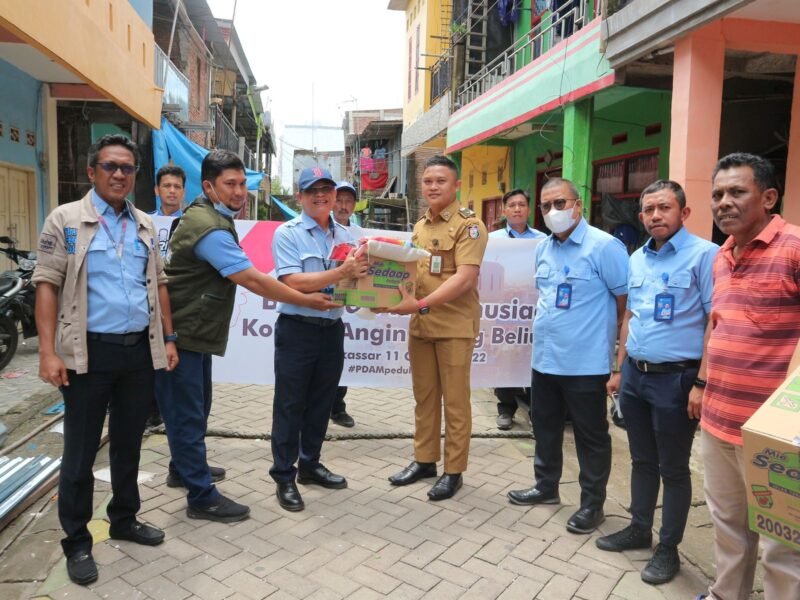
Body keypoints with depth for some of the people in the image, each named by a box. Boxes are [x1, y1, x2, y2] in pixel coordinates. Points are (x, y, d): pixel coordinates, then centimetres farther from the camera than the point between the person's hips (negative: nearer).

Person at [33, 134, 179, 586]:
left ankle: (125, 520, 33)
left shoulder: (145, 225, 12)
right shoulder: (66, 220, -2)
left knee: (129, 443, 16)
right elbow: (47, 285, -7)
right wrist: (48, 352, -14)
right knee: (81, 451, 6)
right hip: (90, 351, -4)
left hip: (140, 349, 4)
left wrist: (168, 339, 9)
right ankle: (77, 542, 21)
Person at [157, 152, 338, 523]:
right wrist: (307, 301, -21)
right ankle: (202, 498, 7)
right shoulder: (208, 227, -24)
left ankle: (183, 468, 39)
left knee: (196, 408, 21)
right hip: (180, 335, -10)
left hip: (194, 332, 10)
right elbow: (253, 281, -27)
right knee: (187, 413, -2)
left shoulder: (212, 217, 11)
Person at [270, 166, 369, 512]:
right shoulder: (287, 233, -8)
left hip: (333, 329, 6)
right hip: (297, 330, -5)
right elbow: (294, 283, -19)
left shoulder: (345, 235, 9)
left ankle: (309, 465, 32)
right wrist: (341, 272, -24)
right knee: (290, 405, 4)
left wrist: (361, 274, -11)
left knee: (321, 403, 16)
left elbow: (355, 278, 12)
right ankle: (284, 477, 16)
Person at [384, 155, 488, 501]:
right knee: (423, 396, 15)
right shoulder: (419, 226, 13)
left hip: (455, 325, -7)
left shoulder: (469, 225, -10)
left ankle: (453, 471, 18)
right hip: (420, 324, 7)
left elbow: (464, 279, -20)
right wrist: (397, 294, 0)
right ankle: (424, 460, 29)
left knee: (455, 400, 4)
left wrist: (420, 304, -27)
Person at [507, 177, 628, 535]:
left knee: (591, 436, 8)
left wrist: (602, 331, -4)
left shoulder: (604, 246, -14)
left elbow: (627, 300, -12)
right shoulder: (542, 248, 9)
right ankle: (546, 487, 38)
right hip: (544, 357, 8)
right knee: (545, 427, 20)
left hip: (586, 362, -7)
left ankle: (592, 504, 24)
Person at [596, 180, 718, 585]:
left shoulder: (704, 255, -11)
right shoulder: (636, 259, 10)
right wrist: (620, 370, 15)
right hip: (636, 375, 6)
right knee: (642, 460, 19)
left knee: (673, 468, 8)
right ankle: (640, 529, 35)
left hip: (675, 378, -6)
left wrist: (704, 383, -17)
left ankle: (668, 547, 24)